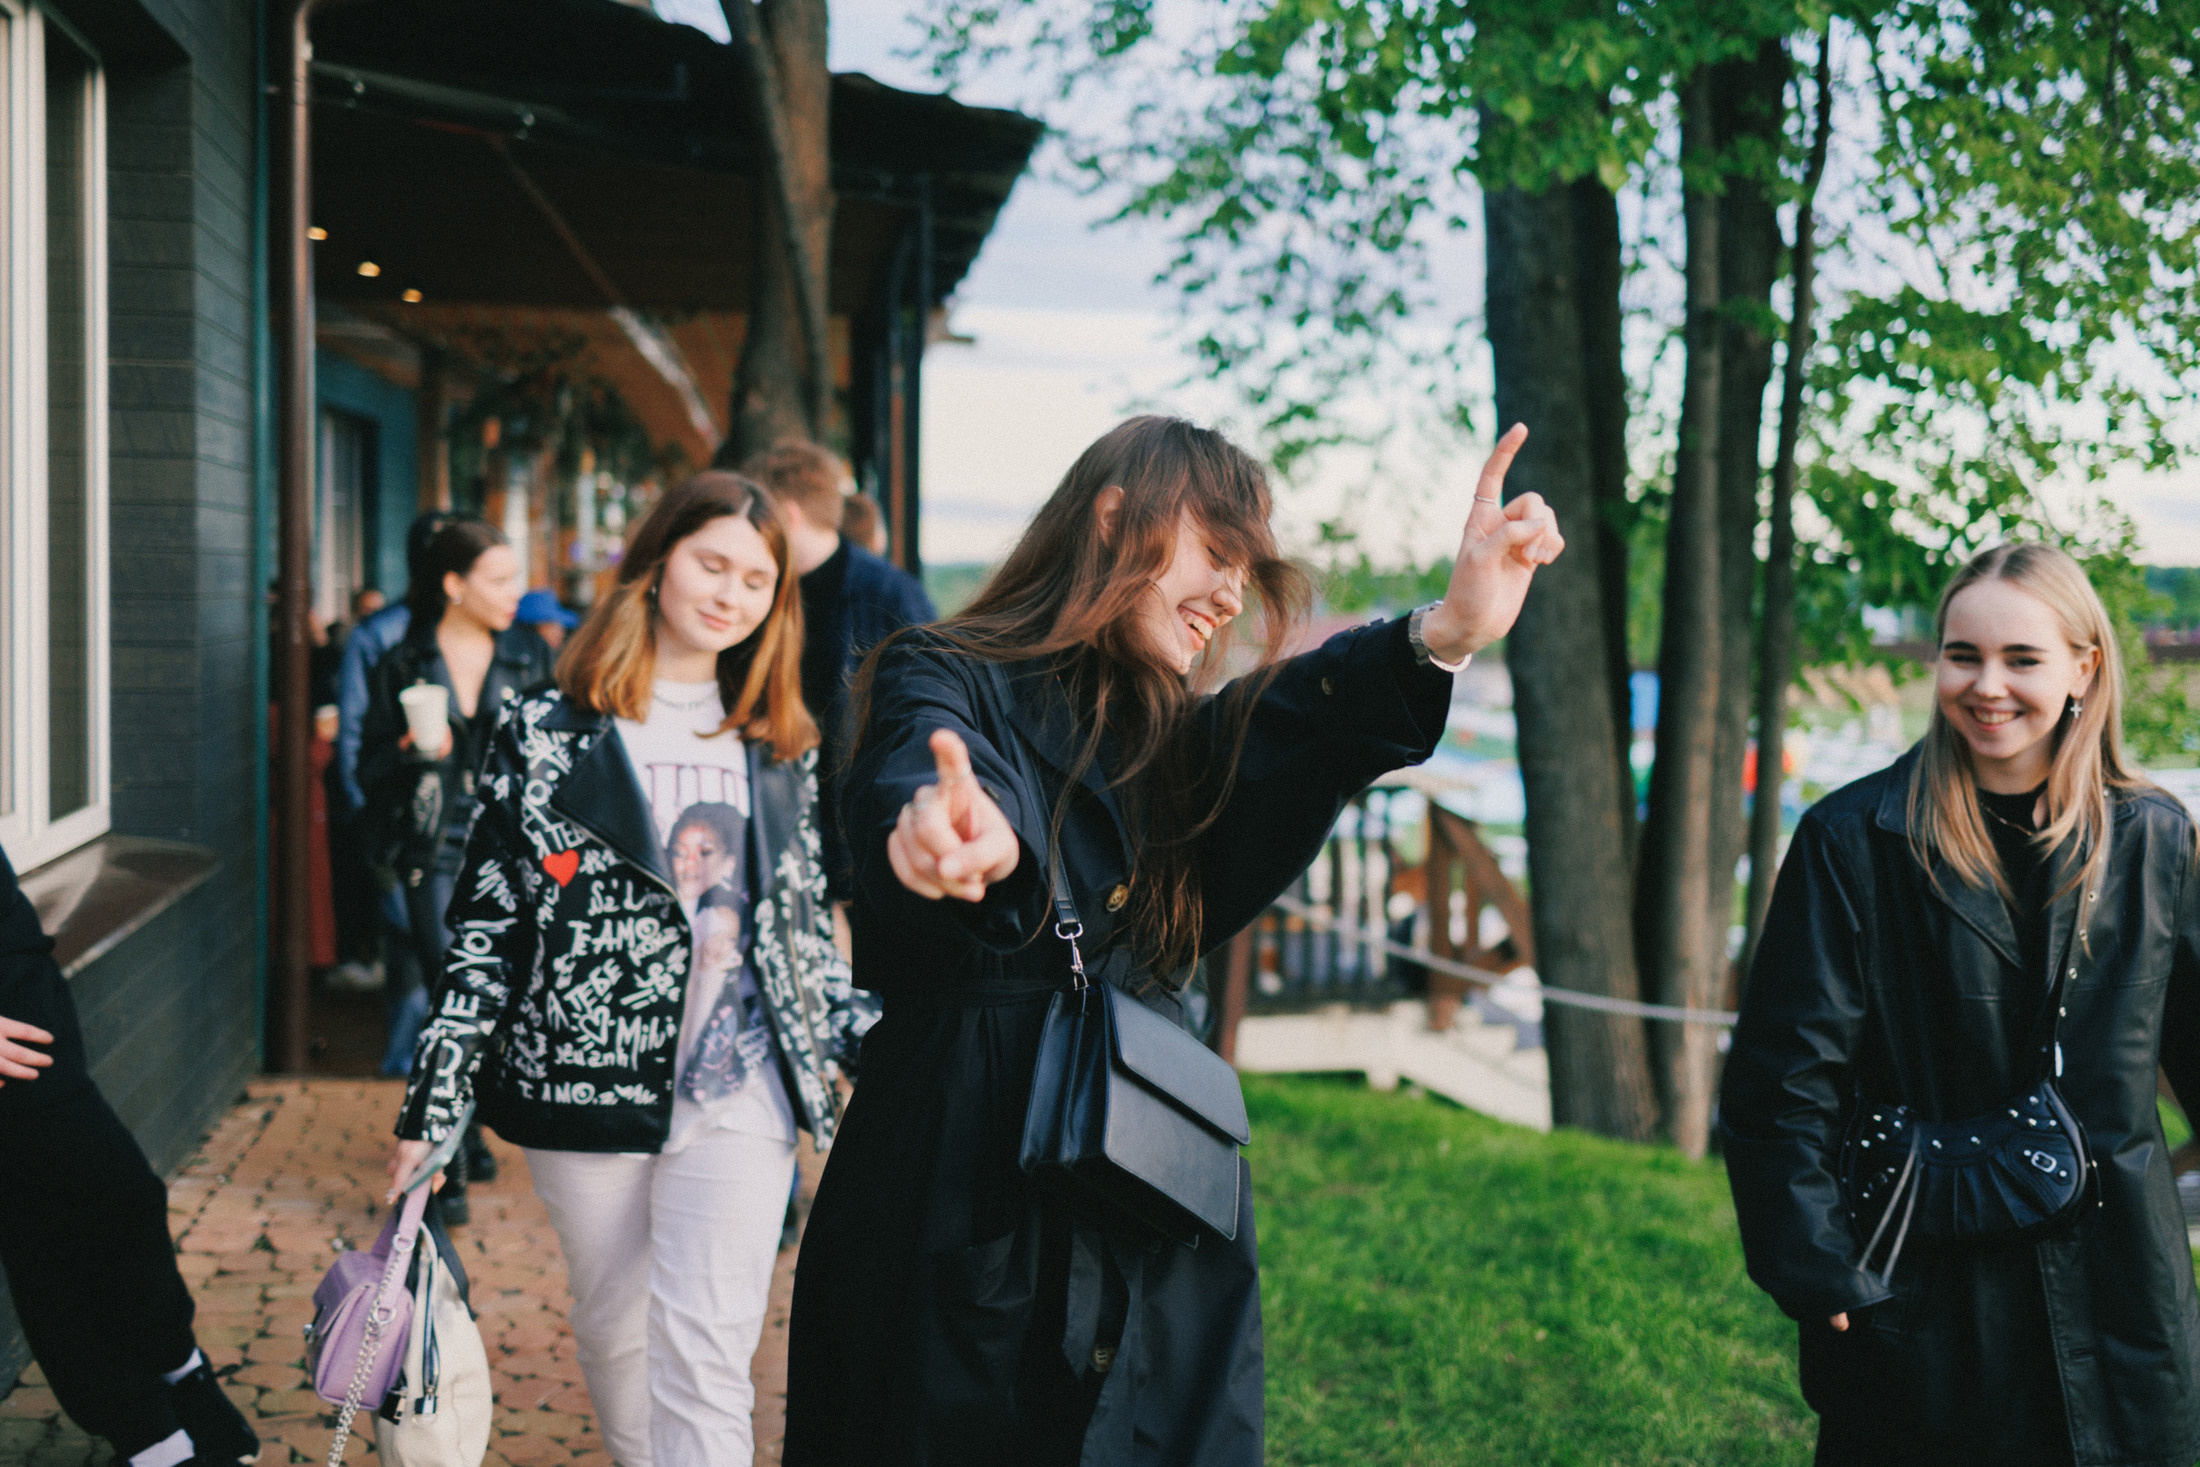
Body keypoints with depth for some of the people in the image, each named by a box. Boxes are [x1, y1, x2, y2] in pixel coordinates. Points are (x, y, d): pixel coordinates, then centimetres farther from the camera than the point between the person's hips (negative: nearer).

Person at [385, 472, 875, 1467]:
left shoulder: (781, 749, 9)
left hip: (738, 1087, 1)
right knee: (613, 1329, 13)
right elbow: (485, 926, -1)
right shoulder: (551, 734, 0)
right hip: (586, 1083, -1)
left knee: (706, 1356, -8)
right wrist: (432, 1104, -4)